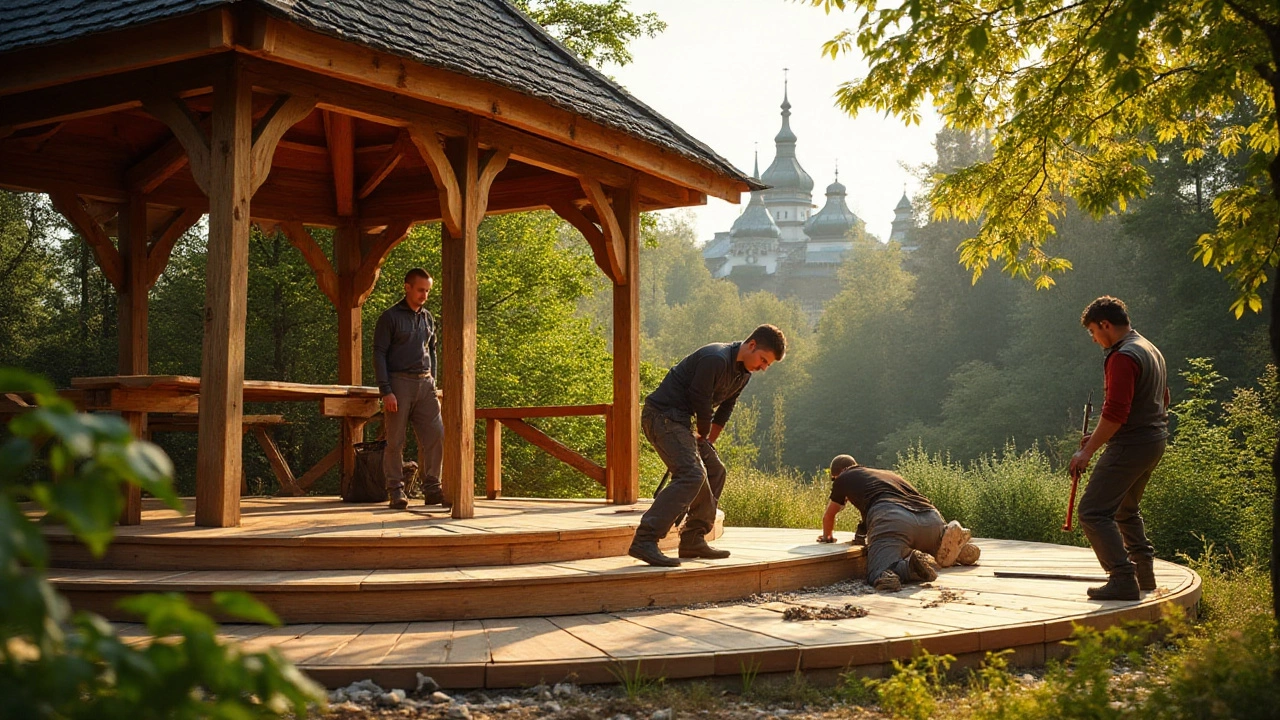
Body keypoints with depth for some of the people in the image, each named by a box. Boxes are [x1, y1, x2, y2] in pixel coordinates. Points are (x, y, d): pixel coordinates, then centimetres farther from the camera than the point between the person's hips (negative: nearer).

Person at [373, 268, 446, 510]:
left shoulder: (428, 318, 16)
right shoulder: (390, 317, -2)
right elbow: (379, 354, -6)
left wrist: (433, 384, 13)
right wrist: (386, 391, -14)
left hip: (424, 384, 5)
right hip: (399, 383, -5)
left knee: (436, 436, -2)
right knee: (396, 442, -2)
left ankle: (432, 488, 4)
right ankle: (396, 492, 5)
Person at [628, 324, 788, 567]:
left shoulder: (743, 374, 11)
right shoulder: (716, 359, -21)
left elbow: (725, 408, 21)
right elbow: (700, 402, -16)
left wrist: (707, 444, 19)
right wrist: (702, 437, 0)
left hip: (680, 420, 10)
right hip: (662, 415, -10)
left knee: (715, 471, 13)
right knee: (691, 475, -22)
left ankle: (693, 541, 17)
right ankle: (644, 541, -29)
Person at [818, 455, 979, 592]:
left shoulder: (844, 478, 30)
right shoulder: (889, 474, 44)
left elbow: (828, 516, 42)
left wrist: (827, 536, 64)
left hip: (891, 521, -6)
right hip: (931, 518, 6)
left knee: (878, 577, -17)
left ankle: (912, 565, -47)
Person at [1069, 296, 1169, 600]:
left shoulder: (1123, 357, -17)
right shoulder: (1151, 350, 16)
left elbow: (1115, 413, -25)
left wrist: (1087, 451, -18)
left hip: (1130, 445, -11)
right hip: (1155, 441, 11)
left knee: (1094, 512, -11)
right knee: (1126, 509, 26)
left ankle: (1124, 580, -15)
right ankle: (1144, 573, 29)